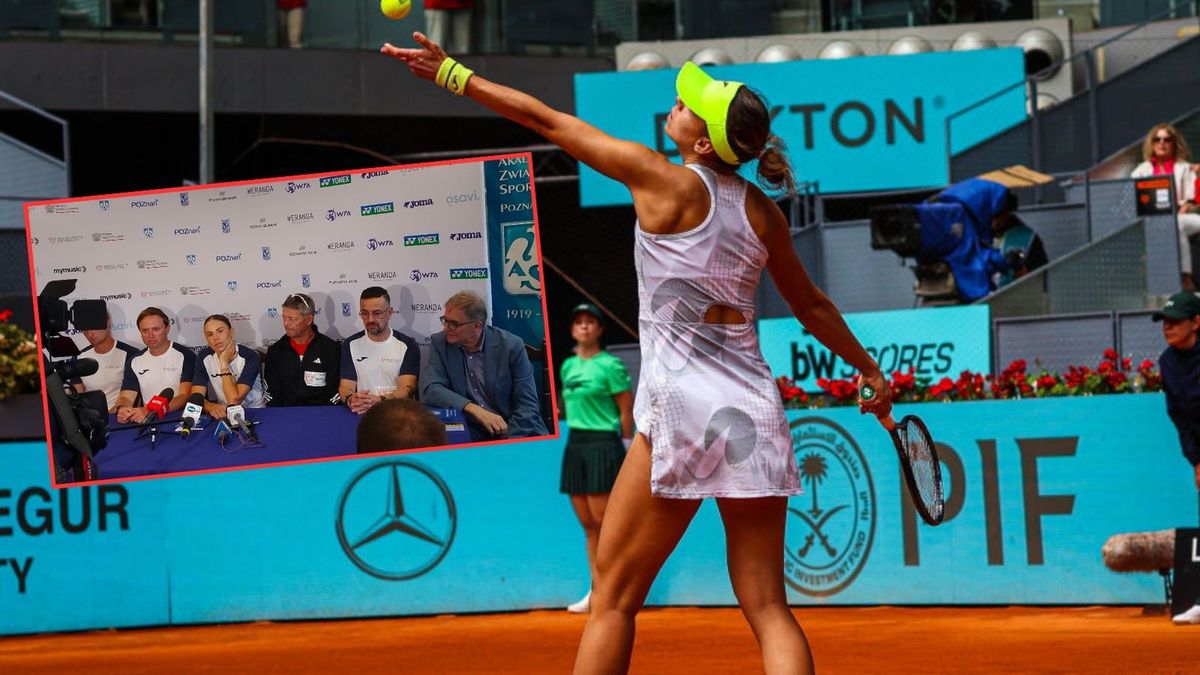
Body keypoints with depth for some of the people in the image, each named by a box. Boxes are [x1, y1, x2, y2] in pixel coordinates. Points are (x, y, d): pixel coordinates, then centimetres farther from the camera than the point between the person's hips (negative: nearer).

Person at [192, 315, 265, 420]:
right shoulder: (204, 357, 0)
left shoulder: (250, 357, -13)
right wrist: (211, 407, -27)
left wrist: (224, 363, -18)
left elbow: (234, 400, -22)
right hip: (223, 414, 3)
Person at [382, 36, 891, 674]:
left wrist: (453, 72, 6)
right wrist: (869, 369, 37)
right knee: (768, 609, 3)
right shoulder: (763, 213, 8)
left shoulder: (665, 182, -7)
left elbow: (547, 120, -1)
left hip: (681, 411, -5)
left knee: (613, 598, 6)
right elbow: (813, 307, 21)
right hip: (757, 414, 5)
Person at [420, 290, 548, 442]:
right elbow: (430, 390, -12)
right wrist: (476, 410, -26)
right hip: (468, 434, 1)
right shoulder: (439, 343, 1)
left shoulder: (511, 346, -5)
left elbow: (527, 405, -5)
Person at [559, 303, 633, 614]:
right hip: (574, 445, 7)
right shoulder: (568, 366, 14)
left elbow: (627, 410, -6)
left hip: (603, 444, -7)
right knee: (588, 525, 6)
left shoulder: (610, 365, -6)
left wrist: (625, 446, -7)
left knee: (604, 521, -10)